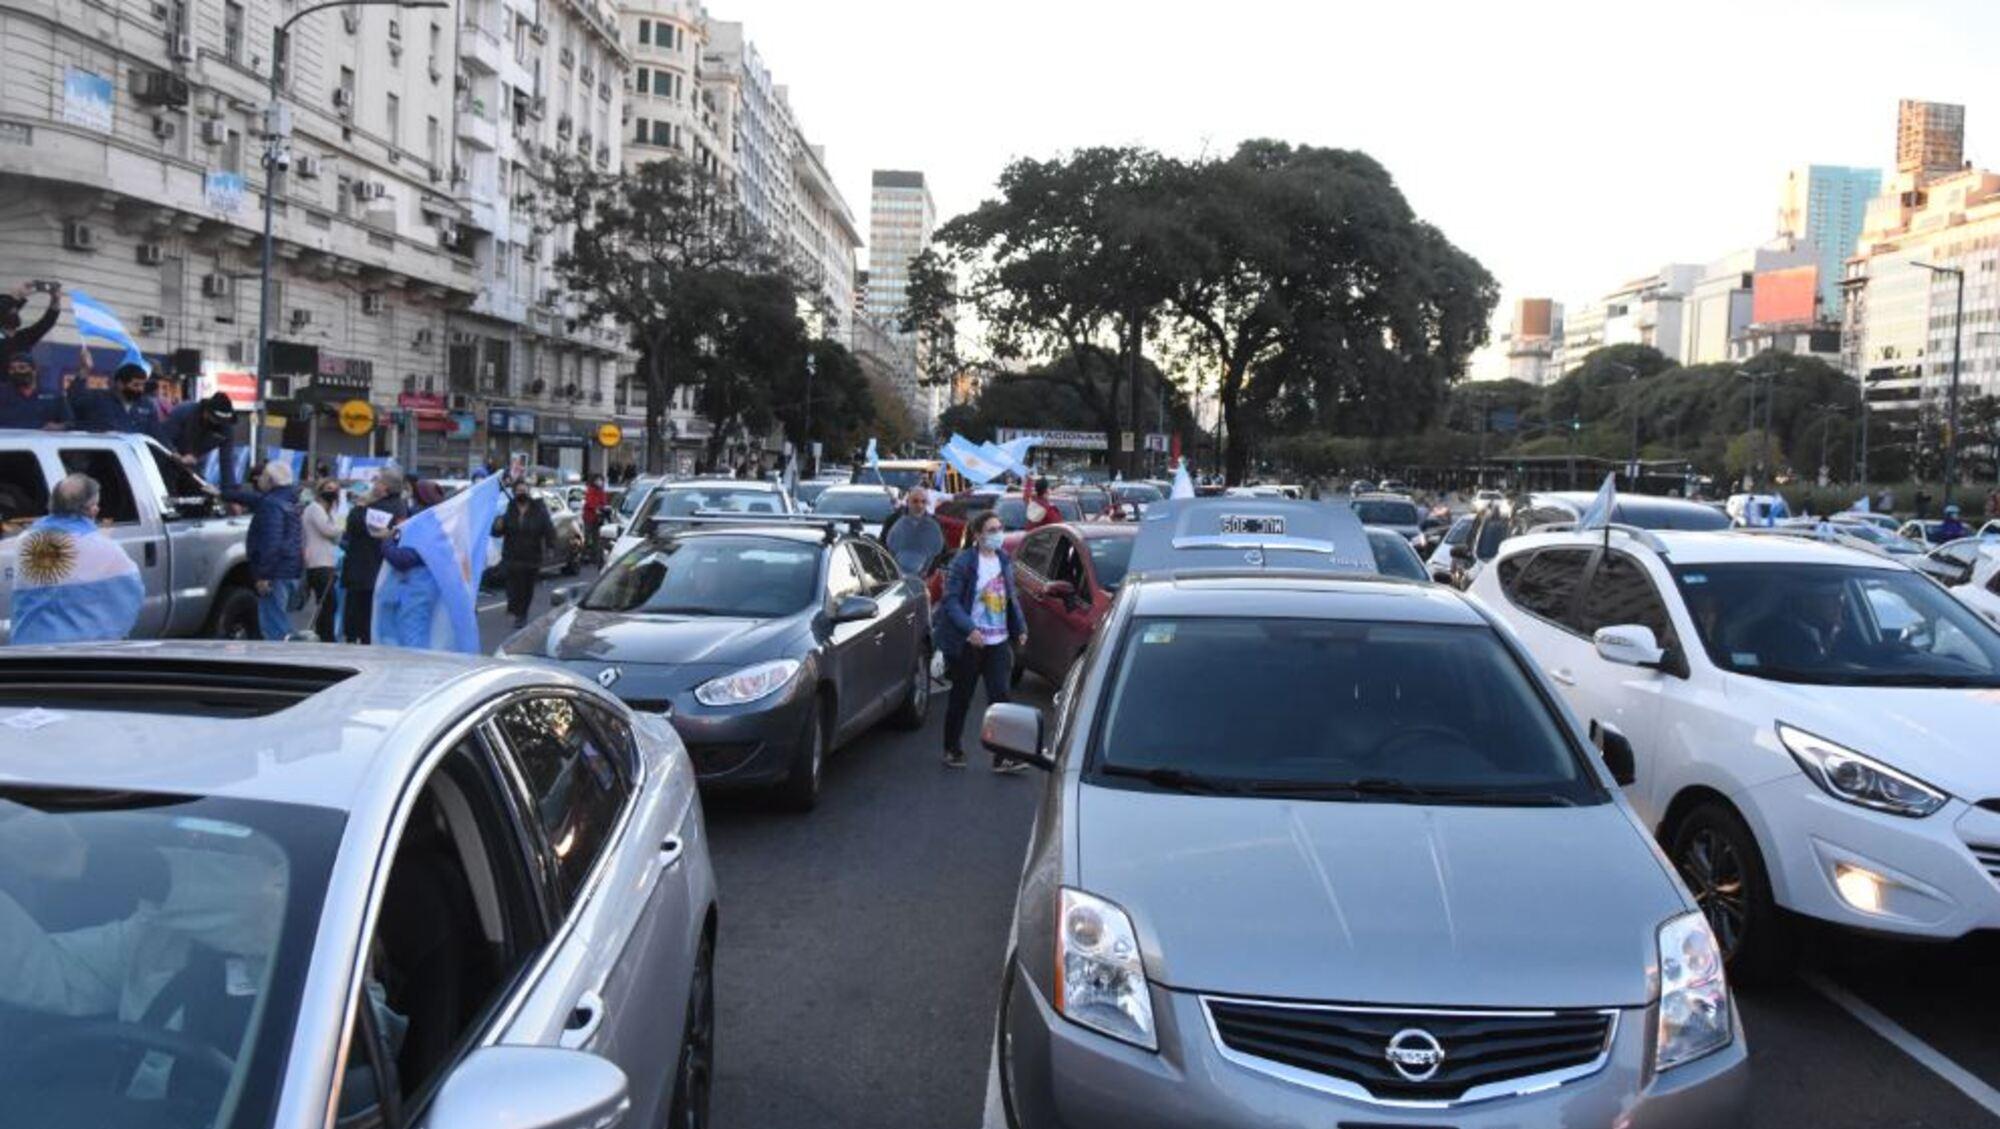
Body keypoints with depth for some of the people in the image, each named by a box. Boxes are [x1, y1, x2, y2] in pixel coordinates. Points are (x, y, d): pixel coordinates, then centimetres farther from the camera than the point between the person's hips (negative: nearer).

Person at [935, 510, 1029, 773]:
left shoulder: (1004, 561, 9)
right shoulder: (963, 562, -10)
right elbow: (950, 600, -13)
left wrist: (1020, 627, 8)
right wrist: (969, 629, -24)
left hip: (998, 642, 5)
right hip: (969, 643, -4)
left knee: (999, 697, -1)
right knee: (961, 698, 7)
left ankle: (1002, 757, 0)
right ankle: (952, 750, 23)